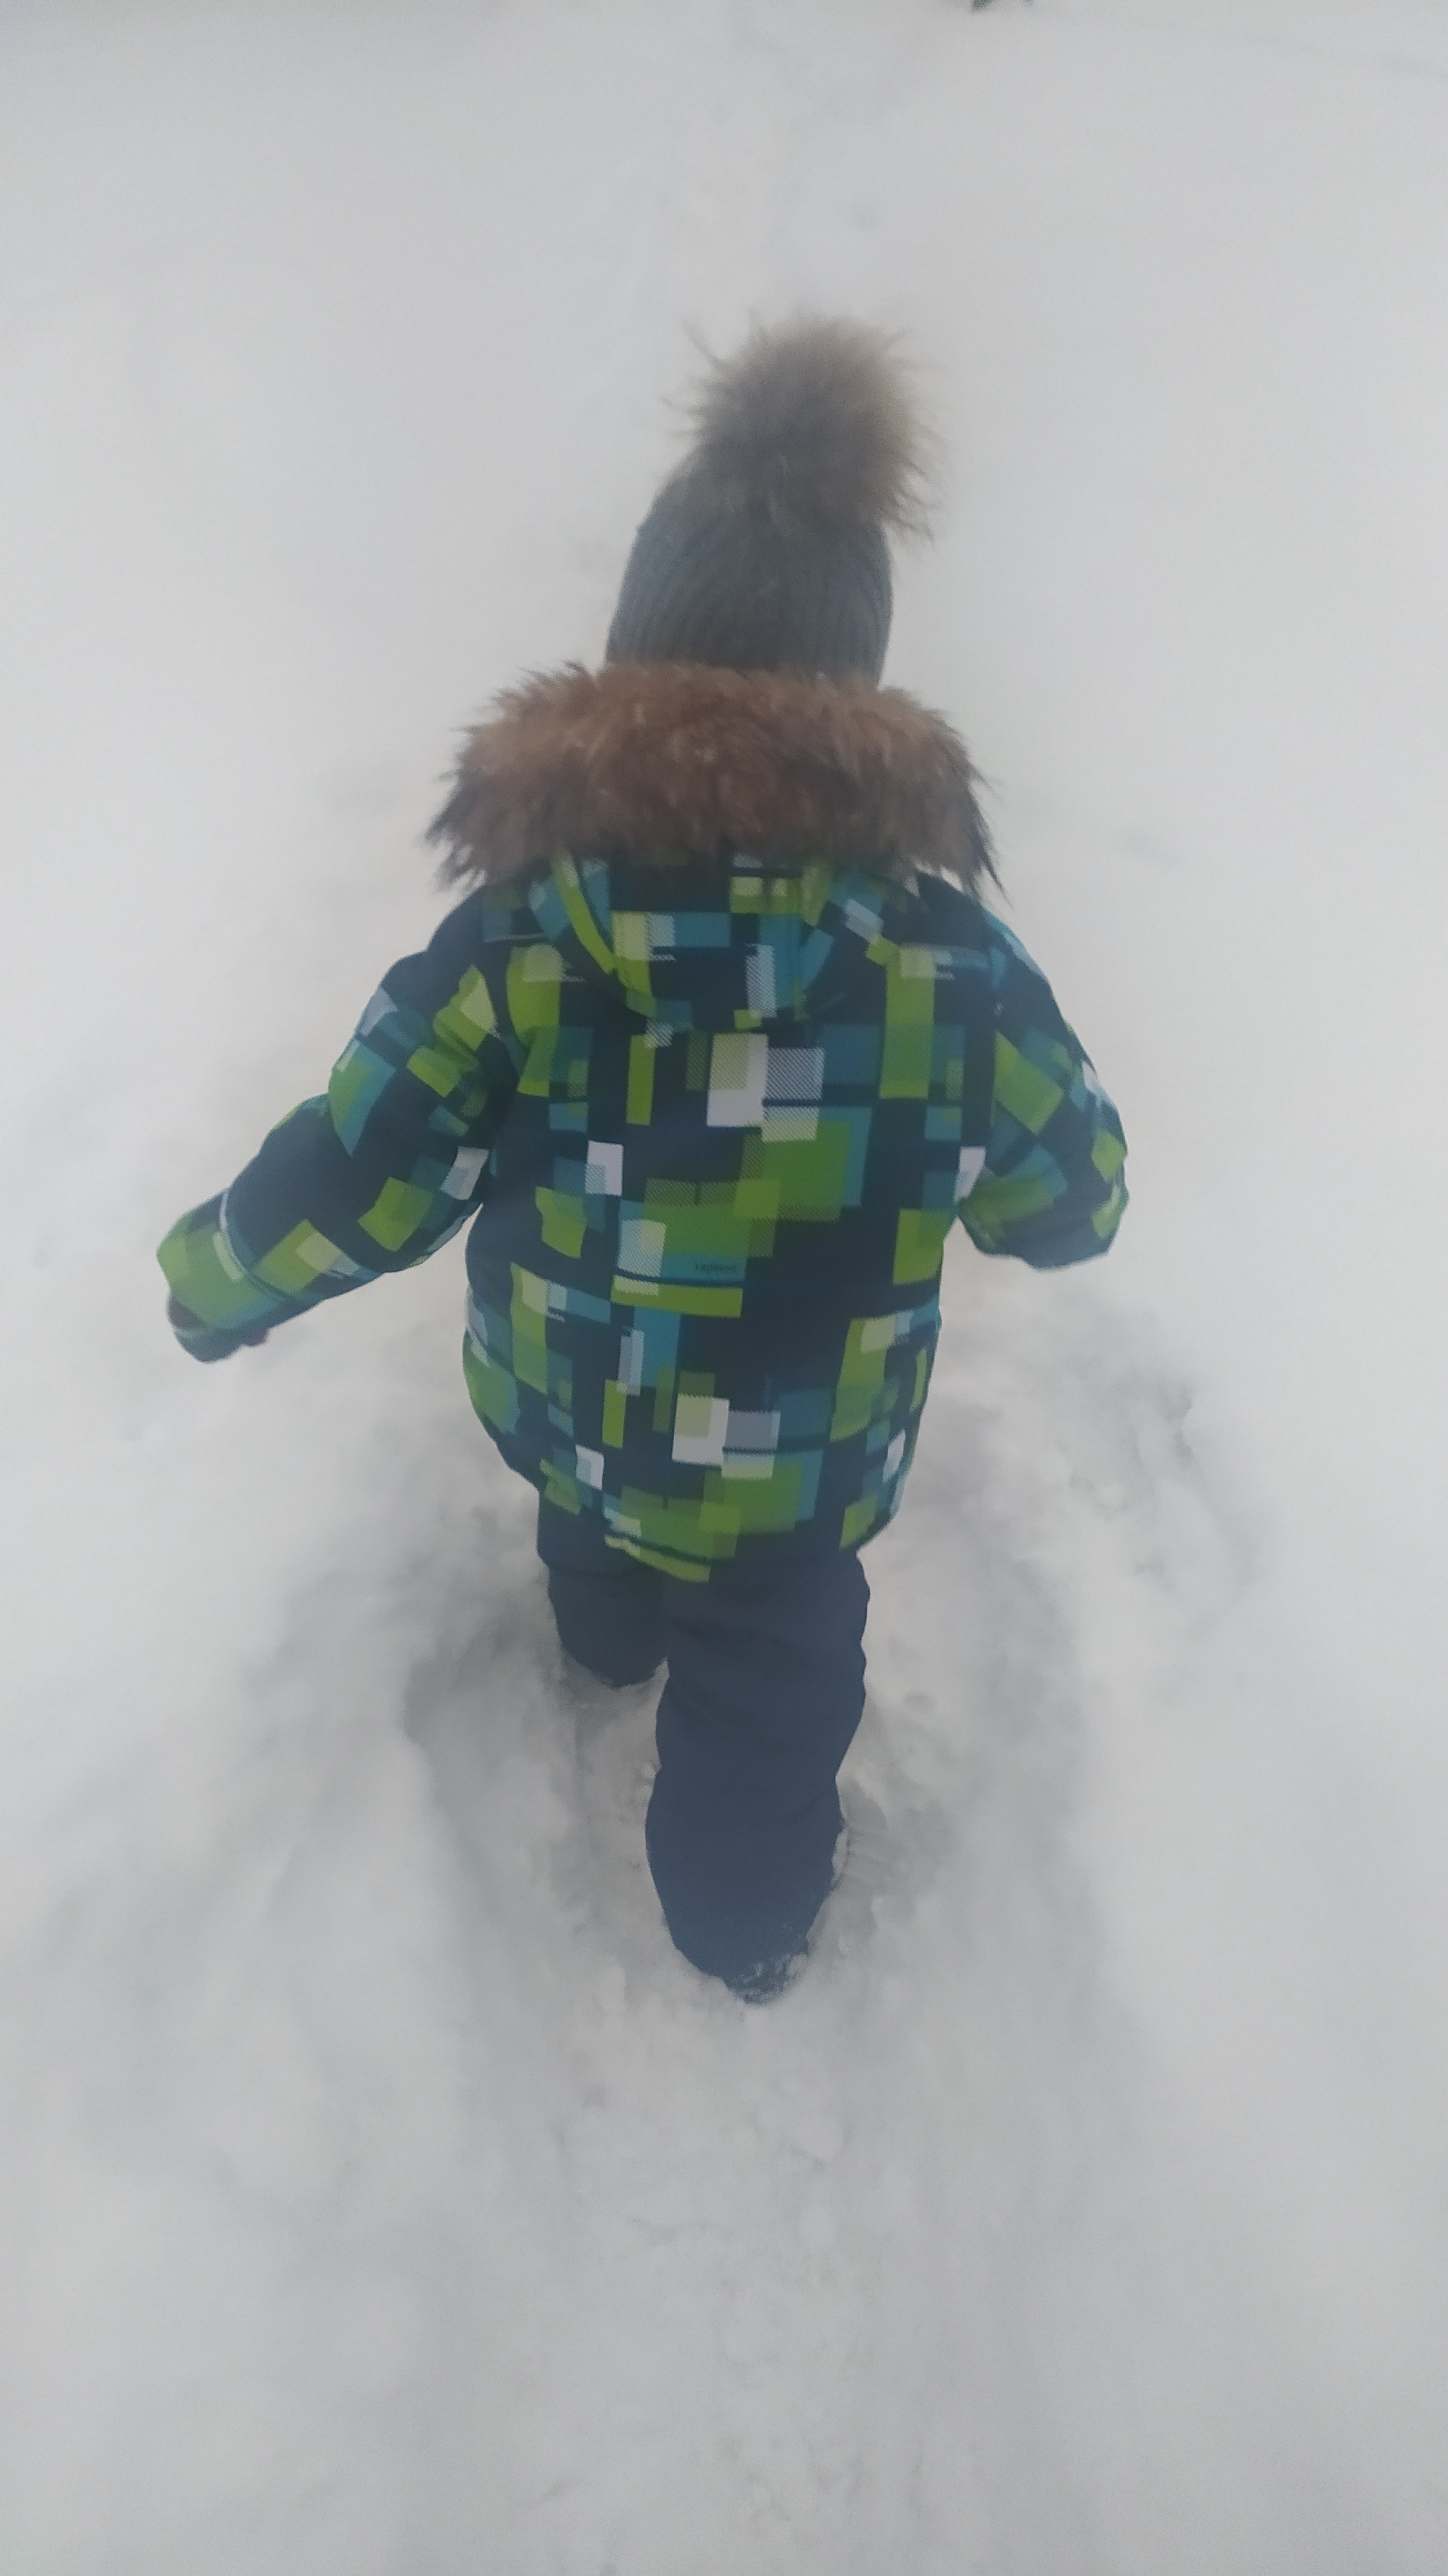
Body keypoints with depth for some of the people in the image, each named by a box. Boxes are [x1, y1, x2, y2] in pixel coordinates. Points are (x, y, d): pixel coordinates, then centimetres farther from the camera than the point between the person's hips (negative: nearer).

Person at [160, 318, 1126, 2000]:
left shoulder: (517, 946, -26)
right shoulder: (956, 966, -24)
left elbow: (347, 1185, -17)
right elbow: (1065, 1204, -9)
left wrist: (207, 1279, 3)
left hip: (559, 1412, 2)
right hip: (800, 1476, -1)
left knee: (599, 1515, 36)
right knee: (769, 1683, 25)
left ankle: (608, 1633, 70)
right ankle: (746, 1923, 50)